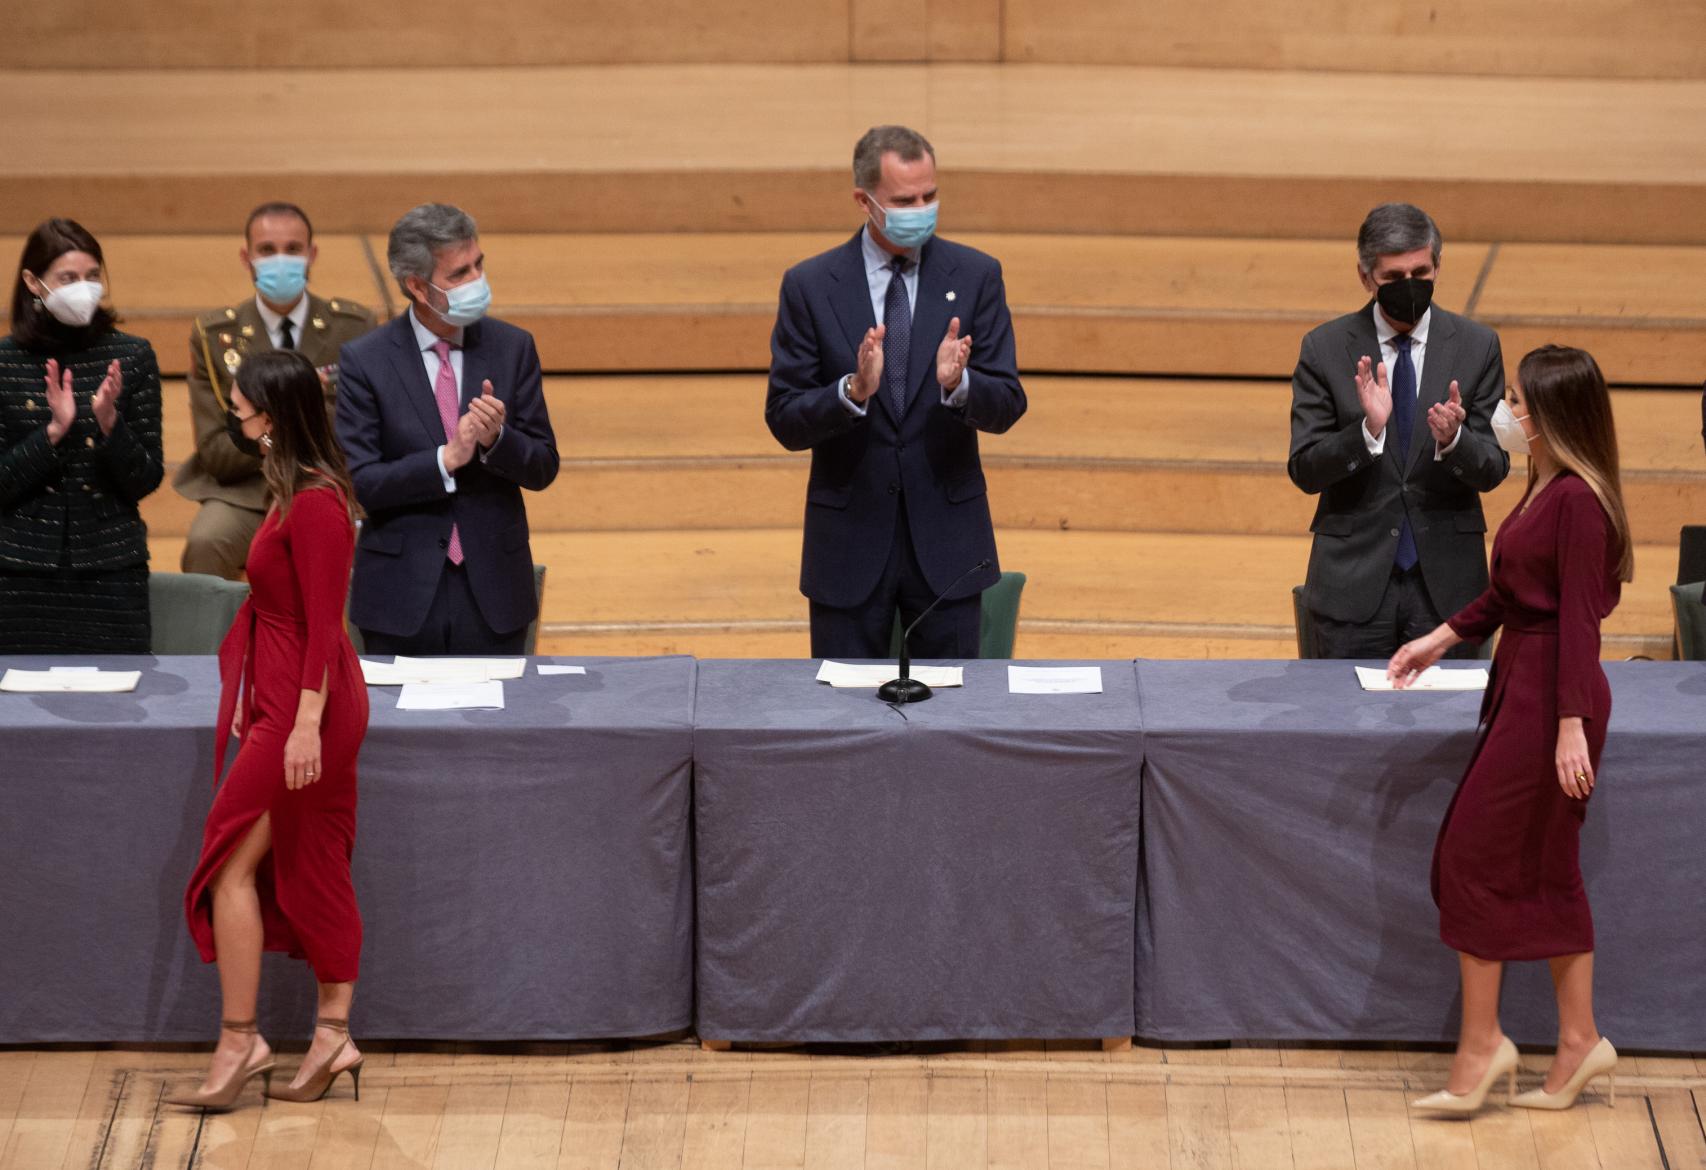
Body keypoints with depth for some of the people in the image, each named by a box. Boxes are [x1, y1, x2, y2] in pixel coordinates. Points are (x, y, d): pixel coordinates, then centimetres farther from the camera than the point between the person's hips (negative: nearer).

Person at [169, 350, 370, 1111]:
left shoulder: (313, 504, -19)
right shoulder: (302, 492, 11)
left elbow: (322, 624, -21)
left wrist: (306, 722, -23)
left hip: (304, 701, -10)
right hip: (288, 696, 10)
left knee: (233, 864, -5)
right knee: (313, 869, 11)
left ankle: (239, 1042, -1)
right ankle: (332, 1037, 15)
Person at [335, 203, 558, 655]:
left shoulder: (512, 348, 2)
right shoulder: (364, 361, -5)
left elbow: (543, 468, 3)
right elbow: (359, 482, -11)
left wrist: (497, 439, -17)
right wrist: (447, 458, -21)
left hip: (493, 593, 2)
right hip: (402, 595, -2)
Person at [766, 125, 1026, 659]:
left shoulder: (975, 276, -1)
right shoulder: (810, 286, -3)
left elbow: (1006, 407, -4)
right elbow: (785, 422, -6)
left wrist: (958, 383, -25)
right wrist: (853, 390, -25)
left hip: (947, 539, 1)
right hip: (850, 541, -1)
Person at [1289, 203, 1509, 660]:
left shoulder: (1477, 346, 1)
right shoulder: (1325, 348, -1)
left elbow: (1493, 471, 0)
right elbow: (1304, 471, -5)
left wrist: (1452, 439, -22)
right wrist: (1368, 430, -22)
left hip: (1445, 582, 1)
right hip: (1354, 581, -1)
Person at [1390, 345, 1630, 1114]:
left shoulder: (1577, 499, -19)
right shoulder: (1544, 488, 10)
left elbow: (1579, 617, -21)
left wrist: (1572, 725, -22)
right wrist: (1442, 639, 22)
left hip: (1551, 695, -10)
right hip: (1521, 688, 10)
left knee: (1473, 856, -4)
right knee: (1546, 869, 13)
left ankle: (1481, 1043, 4)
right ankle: (1579, 1041, 19)